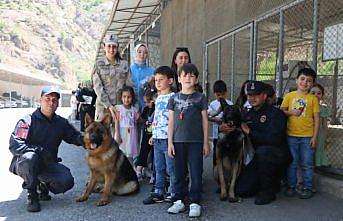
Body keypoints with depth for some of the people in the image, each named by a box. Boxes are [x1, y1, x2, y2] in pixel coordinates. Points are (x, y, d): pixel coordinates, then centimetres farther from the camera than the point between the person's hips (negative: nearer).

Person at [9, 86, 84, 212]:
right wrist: (39, 150, -33)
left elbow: (73, 136, 9)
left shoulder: (61, 123, 4)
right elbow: (14, 145, -21)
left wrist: (83, 139, -16)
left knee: (67, 181, -19)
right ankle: (32, 196, -16)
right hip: (23, 163, -4)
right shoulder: (27, 121, -12)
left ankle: (43, 185, 16)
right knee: (29, 157, -38)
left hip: (48, 164, 4)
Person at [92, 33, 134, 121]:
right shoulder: (99, 64, 2)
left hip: (121, 104, 2)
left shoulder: (124, 64, 8)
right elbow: (98, 87, -5)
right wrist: (108, 105, -14)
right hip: (103, 105, -2)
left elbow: (130, 85, 6)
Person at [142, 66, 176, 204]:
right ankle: (158, 193, 24)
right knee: (159, 168, 15)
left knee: (171, 169, 1)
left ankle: (174, 194, 12)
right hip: (157, 140, 8)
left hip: (168, 139, -8)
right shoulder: (158, 99, 15)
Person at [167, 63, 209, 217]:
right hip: (178, 141, 2)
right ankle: (179, 200, 20)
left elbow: (205, 121, 4)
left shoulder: (200, 98, 3)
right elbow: (171, 122, 7)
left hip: (196, 141, -2)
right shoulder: (174, 99, 7)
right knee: (179, 172, 9)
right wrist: (170, 142, 2)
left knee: (196, 173, 1)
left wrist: (206, 142, 1)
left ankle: (195, 202, 11)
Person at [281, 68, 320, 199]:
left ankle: (307, 188, 18)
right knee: (292, 163, 9)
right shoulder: (289, 96, 5)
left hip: (307, 136, -1)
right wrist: (291, 112, -13)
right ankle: (291, 186, 20)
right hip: (291, 135, 1)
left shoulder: (313, 98, 2)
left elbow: (316, 118, 1)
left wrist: (315, 137, -4)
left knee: (307, 164, 5)